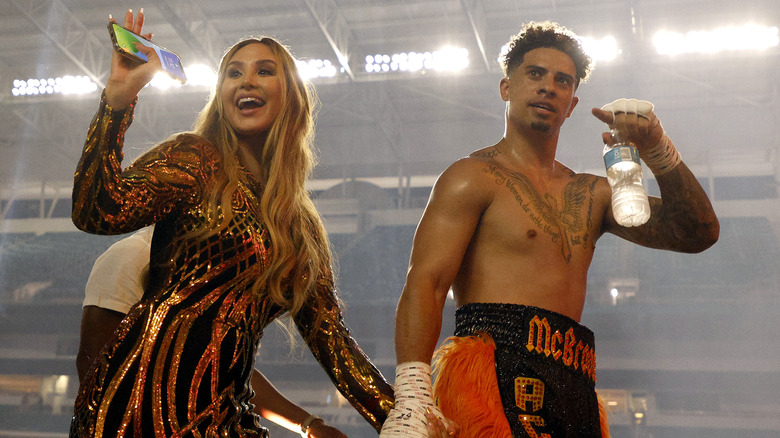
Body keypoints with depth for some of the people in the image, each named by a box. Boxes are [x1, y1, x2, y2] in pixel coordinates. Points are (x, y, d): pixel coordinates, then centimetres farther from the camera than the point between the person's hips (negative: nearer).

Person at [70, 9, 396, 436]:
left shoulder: (304, 225, 15)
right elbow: (97, 213, -14)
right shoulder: (193, 160, 2)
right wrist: (117, 98, -19)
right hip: (142, 397, -4)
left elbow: (329, 335, 13)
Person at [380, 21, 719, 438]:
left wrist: (657, 150, 1)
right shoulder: (473, 177, 3)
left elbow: (698, 234, 17)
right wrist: (412, 396, -24)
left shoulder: (591, 195, 22)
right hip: (497, 374, -6)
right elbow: (424, 283, -9)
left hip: (573, 392, 6)